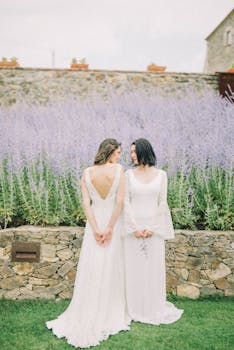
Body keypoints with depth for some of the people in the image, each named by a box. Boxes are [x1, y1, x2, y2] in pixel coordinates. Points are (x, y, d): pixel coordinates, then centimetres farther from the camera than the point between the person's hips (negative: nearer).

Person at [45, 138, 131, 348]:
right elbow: (120, 201, -15)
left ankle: (89, 317, 20)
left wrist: (96, 229, -8)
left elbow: (86, 203, -7)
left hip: (95, 222, 2)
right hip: (114, 221, -2)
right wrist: (110, 228, -11)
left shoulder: (87, 172, -3)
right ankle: (111, 314, 24)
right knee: (113, 268, 10)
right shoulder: (119, 169, -10)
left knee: (92, 269, 9)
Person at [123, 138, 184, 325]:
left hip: (155, 227, 0)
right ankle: (134, 308, 18)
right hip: (133, 226, 0)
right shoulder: (129, 174, 2)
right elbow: (126, 202, -2)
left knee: (154, 267, 5)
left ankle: (154, 308, 20)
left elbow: (162, 203, -1)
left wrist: (152, 227, -10)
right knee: (133, 268, 4)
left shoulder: (161, 175, 2)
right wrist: (135, 227, -10)